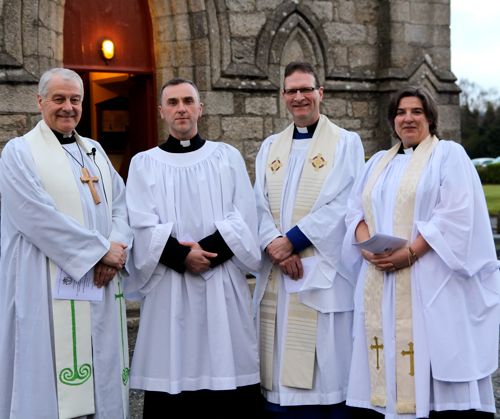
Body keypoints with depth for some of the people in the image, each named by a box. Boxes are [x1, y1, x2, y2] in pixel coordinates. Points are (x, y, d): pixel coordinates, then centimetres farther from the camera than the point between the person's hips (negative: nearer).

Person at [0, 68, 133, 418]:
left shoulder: (94, 151, 18)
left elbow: (121, 204, 12)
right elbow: (39, 216, -14)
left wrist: (117, 248, -9)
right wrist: (101, 249, -13)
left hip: (101, 287, 6)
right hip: (50, 291, -6)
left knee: (101, 377, 8)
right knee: (55, 387, -5)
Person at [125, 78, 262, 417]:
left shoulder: (228, 157, 10)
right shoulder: (144, 164, 9)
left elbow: (244, 219, 1)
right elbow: (143, 227, -2)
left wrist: (206, 249, -13)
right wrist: (183, 256, -16)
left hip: (222, 285, 0)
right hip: (169, 287, 0)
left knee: (228, 389, -2)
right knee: (170, 383, -2)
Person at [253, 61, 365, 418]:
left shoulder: (346, 143, 2)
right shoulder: (270, 147, 15)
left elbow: (343, 205, -9)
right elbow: (259, 205, 7)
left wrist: (292, 240, -14)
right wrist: (275, 245, -12)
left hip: (323, 271, -4)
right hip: (277, 274, 4)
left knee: (327, 367, -2)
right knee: (283, 372, 6)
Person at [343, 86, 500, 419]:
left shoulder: (449, 155, 2)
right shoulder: (378, 162, 21)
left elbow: (456, 214, -10)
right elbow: (356, 210, 15)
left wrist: (410, 253, -19)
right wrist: (367, 245, -7)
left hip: (430, 282, -5)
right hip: (381, 285, 5)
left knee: (438, 363, -7)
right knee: (388, 375, 3)